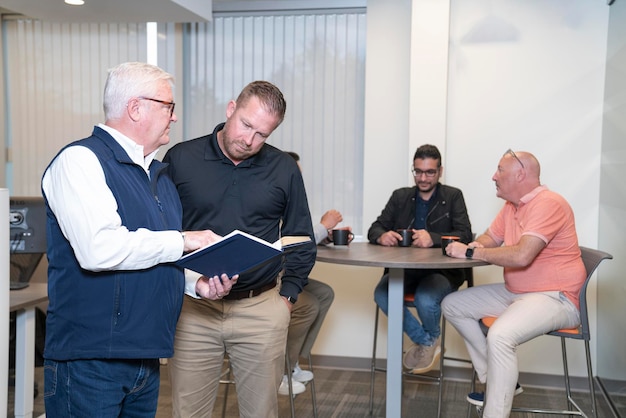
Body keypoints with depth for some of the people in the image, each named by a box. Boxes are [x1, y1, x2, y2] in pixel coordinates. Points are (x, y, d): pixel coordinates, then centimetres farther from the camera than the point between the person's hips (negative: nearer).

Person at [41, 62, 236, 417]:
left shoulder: (160, 174, 16)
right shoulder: (80, 160, -11)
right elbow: (100, 249, -26)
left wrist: (199, 284, 3)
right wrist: (182, 241, -15)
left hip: (147, 358, 8)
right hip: (90, 358, -8)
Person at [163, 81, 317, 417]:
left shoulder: (284, 169, 3)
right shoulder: (180, 159, -1)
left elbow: (301, 241, 10)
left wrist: (287, 296, 3)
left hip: (262, 309, 1)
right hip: (192, 307, 0)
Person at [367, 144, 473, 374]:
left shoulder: (453, 197, 5)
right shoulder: (400, 196, 13)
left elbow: (465, 235, -9)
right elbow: (374, 229, 7)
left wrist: (433, 238, -28)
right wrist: (382, 236, -20)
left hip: (442, 271, -3)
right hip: (405, 269, 3)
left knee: (426, 299, -32)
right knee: (381, 294, -26)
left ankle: (432, 338, 7)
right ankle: (425, 341, -2)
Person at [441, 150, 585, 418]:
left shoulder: (548, 204, -20)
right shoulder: (511, 206, 9)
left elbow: (521, 256, -31)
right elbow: (490, 239, 18)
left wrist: (471, 253, -21)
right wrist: (471, 247, -8)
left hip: (554, 298, -10)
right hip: (515, 293, 10)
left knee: (499, 336, -35)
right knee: (452, 305, 8)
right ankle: (498, 381, 11)